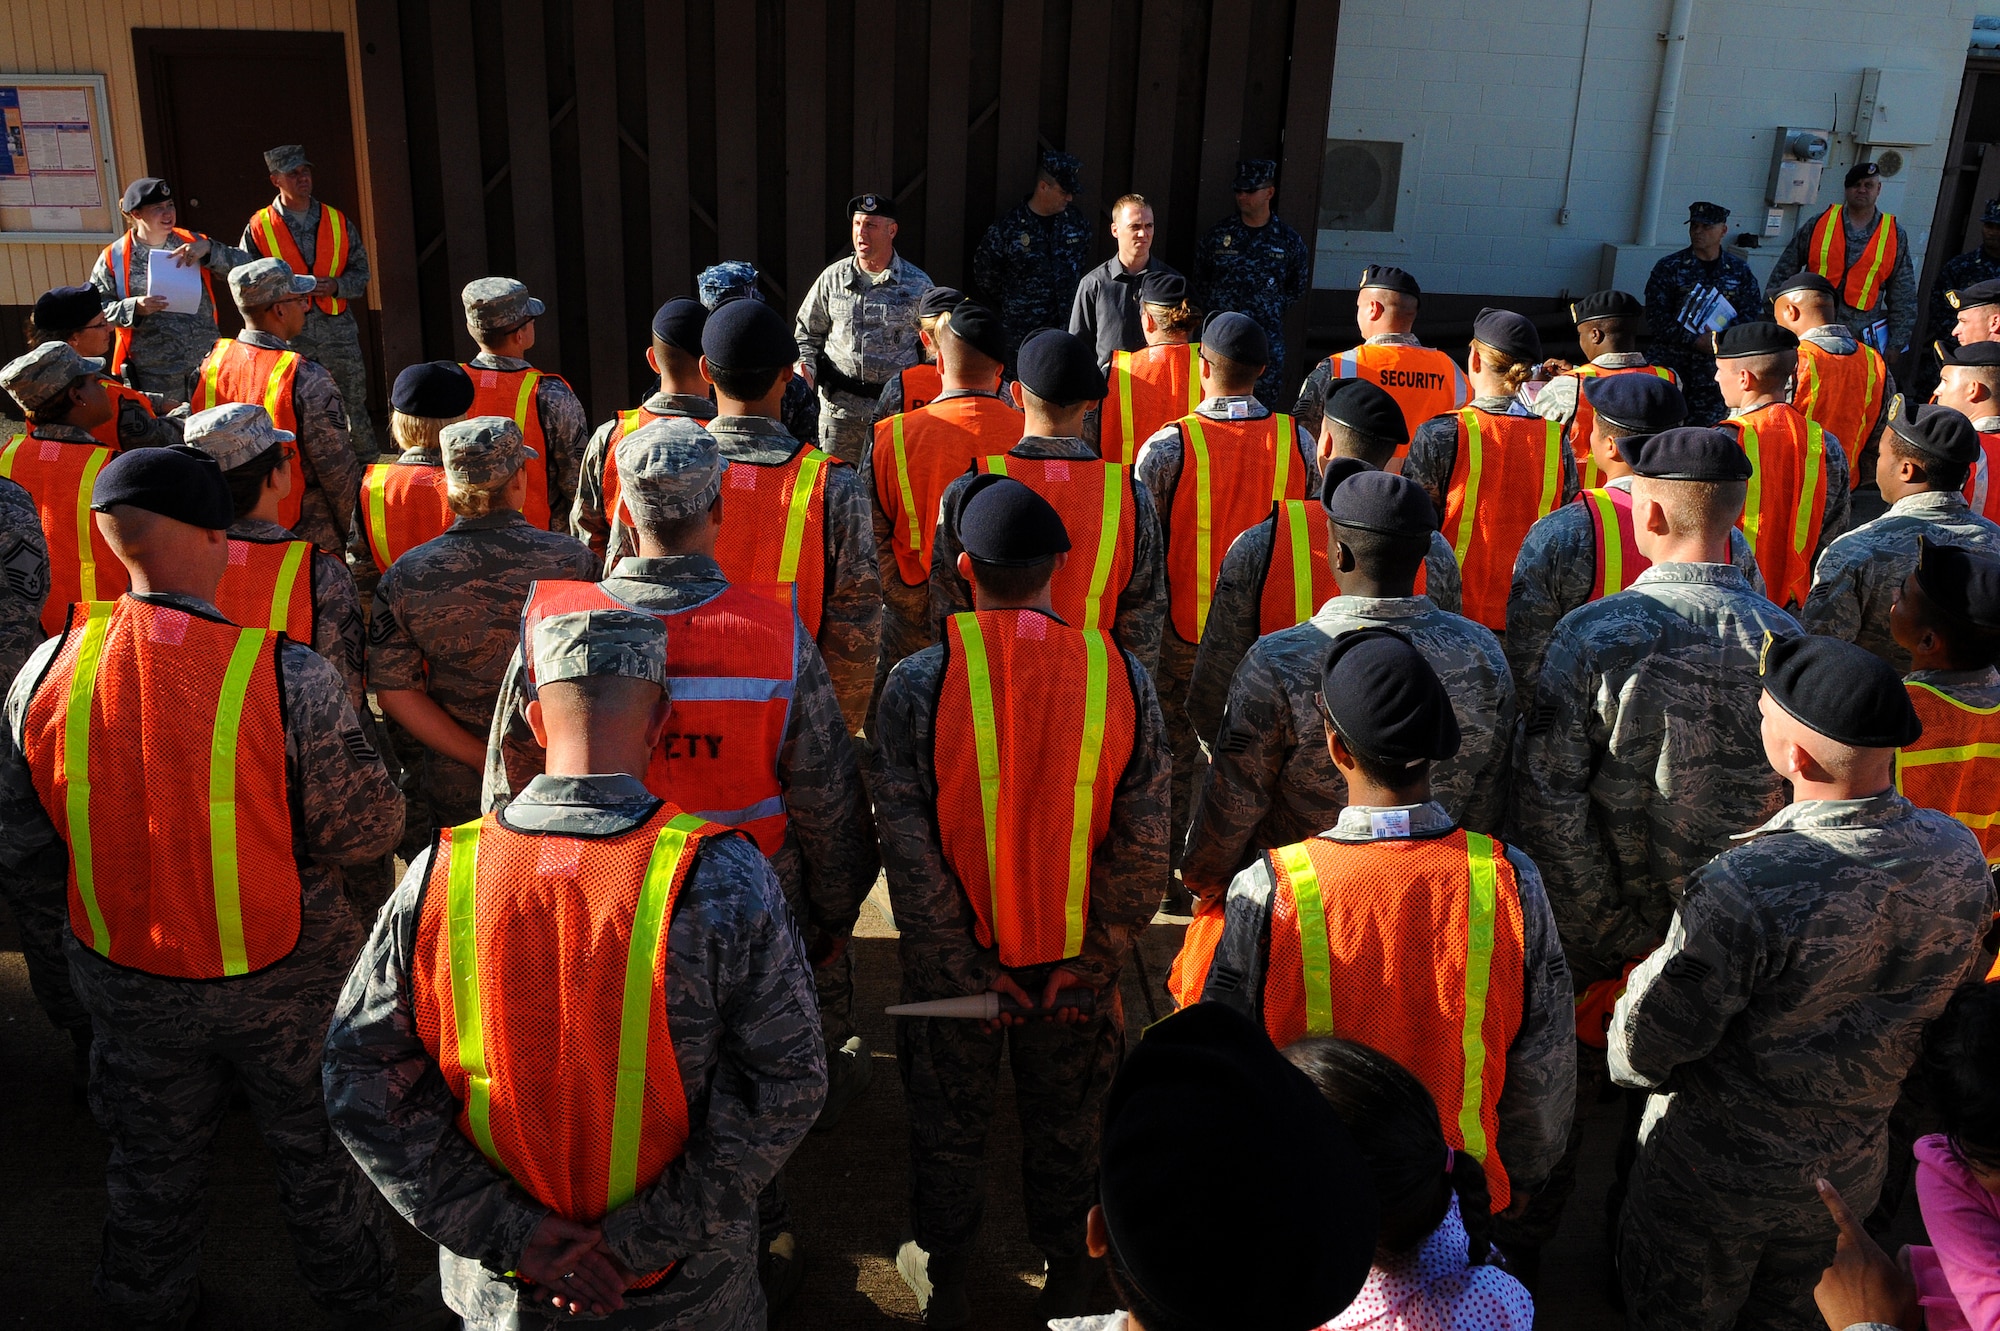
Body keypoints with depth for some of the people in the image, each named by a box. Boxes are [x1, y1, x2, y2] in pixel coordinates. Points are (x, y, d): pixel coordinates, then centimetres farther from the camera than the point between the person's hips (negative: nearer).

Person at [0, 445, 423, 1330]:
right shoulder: (288, 675, -26)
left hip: (127, 981, 3)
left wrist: (104, 914, 15)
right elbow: (367, 829, -18)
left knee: (151, 1165, 26)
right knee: (320, 1153, 20)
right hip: (281, 978, -3)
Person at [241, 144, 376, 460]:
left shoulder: (338, 221, 9)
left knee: (354, 404, 5)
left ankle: (367, 466, 14)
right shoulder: (259, 227, 2)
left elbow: (360, 271, 11)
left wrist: (335, 285, -9)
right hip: (287, 333, -1)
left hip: (338, 328, 2)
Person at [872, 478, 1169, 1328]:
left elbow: (909, 846, -17)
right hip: (1075, 958, 2)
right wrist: (1091, 960, -4)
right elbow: (1142, 843, -11)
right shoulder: (1120, 675, -12)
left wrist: (967, 965, -10)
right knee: (1064, 1122, 23)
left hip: (953, 960, -1)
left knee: (948, 1123, 21)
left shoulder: (918, 680, -18)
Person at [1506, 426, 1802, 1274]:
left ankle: (1521, 1257, 36)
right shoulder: (1785, 639, -11)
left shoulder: (1593, 632, -20)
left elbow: (1545, 796, -22)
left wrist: (1593, 913, -11)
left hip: (1595, 926, -3)